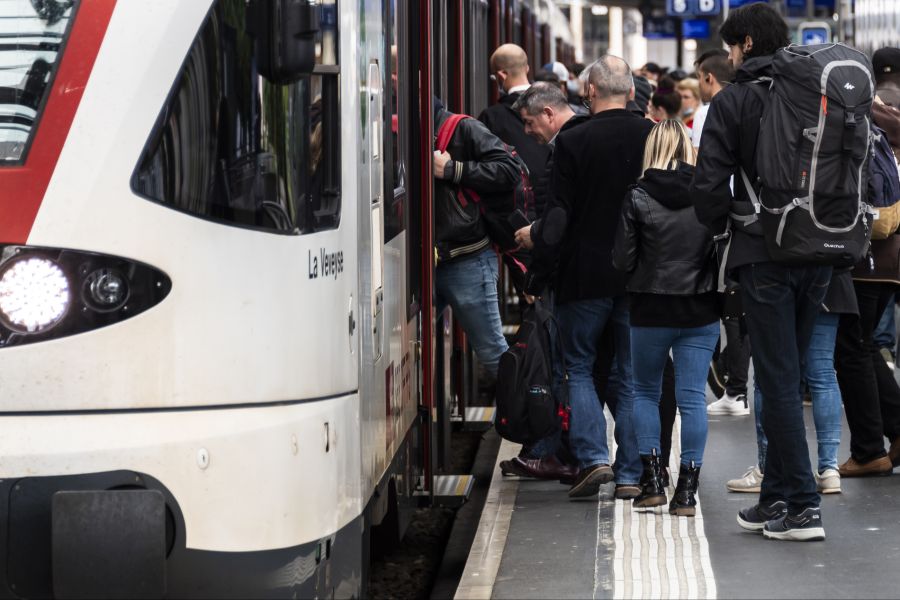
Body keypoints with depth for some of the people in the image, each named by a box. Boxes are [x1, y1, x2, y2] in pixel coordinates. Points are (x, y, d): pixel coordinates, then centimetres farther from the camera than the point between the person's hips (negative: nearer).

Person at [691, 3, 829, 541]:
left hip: (763, 255, -5)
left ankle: (802, 506, -3)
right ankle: (776, 496, 19)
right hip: (819, 255, 5)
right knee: (787, 374, 15)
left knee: (779, 381, -1)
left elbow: (710, 189, -12)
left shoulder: (733, 102, -7)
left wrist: (725, 229, 6)